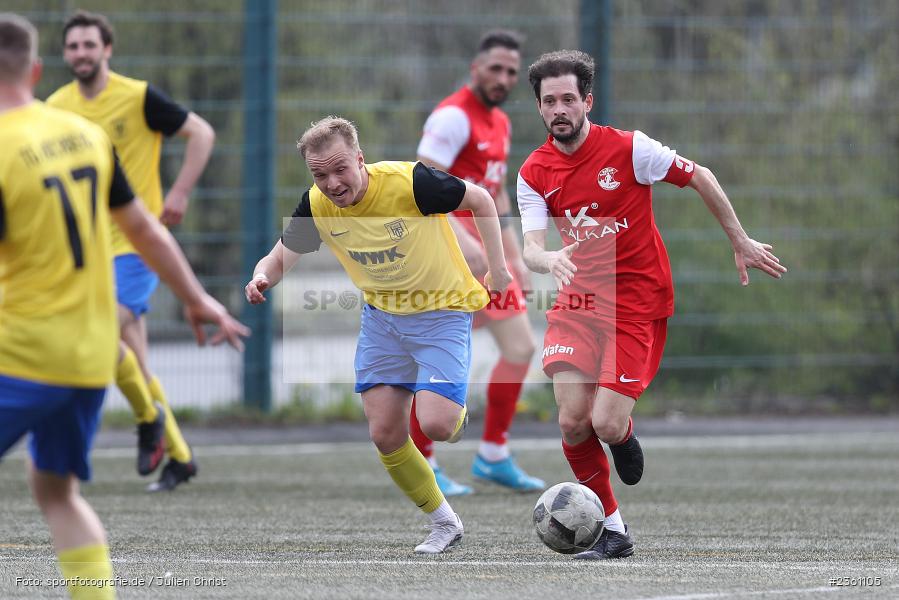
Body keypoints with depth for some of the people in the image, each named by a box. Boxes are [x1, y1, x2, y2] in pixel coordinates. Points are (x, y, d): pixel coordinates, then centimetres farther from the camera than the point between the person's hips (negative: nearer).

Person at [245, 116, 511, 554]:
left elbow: (480, 199, -11)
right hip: (382, 316, 5)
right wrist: (261, 279, -23)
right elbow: (279, 258, 0)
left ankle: (458, 413, 20)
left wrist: (497, 266, -10)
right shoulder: (316, 207, -12)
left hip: (442, 312, -5)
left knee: (434, 424, -19)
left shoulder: (409, 182, -25)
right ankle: (445, 524, 18)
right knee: (385, 434, -2)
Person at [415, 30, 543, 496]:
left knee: (520, 348, 5)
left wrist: (515, 257, 21)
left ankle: (494, 456, 15)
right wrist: (460, 240, -29)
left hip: (484, 251, 9)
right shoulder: (453, 117, -13)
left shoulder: (500, 123, 16)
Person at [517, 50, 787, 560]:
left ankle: (624, 435, 25)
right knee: (572, 421, -12)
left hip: (638, 303, -4)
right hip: (579, 302, 4)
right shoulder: (535, 173, -1)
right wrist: (549, 259, -33)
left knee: (606, 425, -15)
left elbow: (701, 178, 1)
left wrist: (741, 242, 6)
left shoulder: (629, 149, -12)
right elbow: (531, 249, -9)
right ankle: (613, 531, 5)